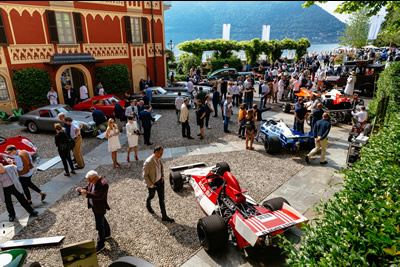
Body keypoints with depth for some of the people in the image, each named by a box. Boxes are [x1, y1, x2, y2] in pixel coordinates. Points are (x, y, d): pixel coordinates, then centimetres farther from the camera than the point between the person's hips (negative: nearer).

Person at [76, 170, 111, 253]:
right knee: (102, 220, 26)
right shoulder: (93, 180, -5)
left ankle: (100, 244, 20)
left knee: (99, 226, 3)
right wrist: (81, 190, -13)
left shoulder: (103, 184, -31)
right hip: (93, 205, 9)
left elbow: (99, 196, -32)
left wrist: (87, 193, -37)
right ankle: (107, 234, 47)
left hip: (100, 207, -9)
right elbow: (87, 187, 7)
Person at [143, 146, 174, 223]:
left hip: (160, 181, 6)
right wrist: (150, 185, -18)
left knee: (162, 198, 10)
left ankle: (164, 216, 21)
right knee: (151, 196, 22)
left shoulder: (158, 158, -9)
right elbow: (145, 175, -21)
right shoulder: (148, 162, -31)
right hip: (152, 183, -5)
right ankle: (148, 205, 58)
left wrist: (162, 176, 2)